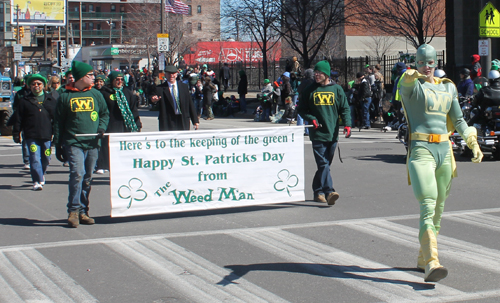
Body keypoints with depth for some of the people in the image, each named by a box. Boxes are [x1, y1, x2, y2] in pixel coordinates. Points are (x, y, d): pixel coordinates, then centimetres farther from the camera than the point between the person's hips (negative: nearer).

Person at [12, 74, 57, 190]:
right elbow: (18, 119, 7)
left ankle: (42, 174, 35)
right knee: (35, 158, -9)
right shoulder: (24, 101, 7)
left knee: (46, 158, 9)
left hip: (46, 135, 2)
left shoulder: (51, 99, 10)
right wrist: (16, 133, 3)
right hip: (31, 136, -2)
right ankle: (37, 181, -6)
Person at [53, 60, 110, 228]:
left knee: (88, 178, 7)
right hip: (73, 143, -3)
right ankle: (73, 211, -12)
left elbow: (105, 113, 19)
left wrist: (101, 128, -2)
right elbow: (58, 122, 6)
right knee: (77, 173, -18)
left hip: (92, 143, 4)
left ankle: (83, 212, 16)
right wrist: (58, 145, 4)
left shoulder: (95, 94, 10)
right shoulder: (65, 96, 3)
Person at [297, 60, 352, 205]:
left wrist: (347, 124, -7)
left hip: (332, 133, 2)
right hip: (317, 133, -2)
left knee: (325, 164, 10)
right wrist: (311, 119, -7)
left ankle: (318, 191, 23)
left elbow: (345, 108, 9)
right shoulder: (310, 90, 6)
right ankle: (329, 192, -21)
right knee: (323, 164, -13)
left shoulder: (337, 89, 8)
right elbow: (301, 109, 11)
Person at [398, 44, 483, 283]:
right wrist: (411, 76, -50)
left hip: (444, 149, 6)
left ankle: (423, 259, 27)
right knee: (428, 207, -19)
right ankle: (431, 264, -28)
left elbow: (458, 120, 20)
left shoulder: (448, 87, 16)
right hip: (421, 149, -6)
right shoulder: (411, 85, -2)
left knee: (438, 208, 11)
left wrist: (473, 143, 8)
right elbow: (406, 83, -27)